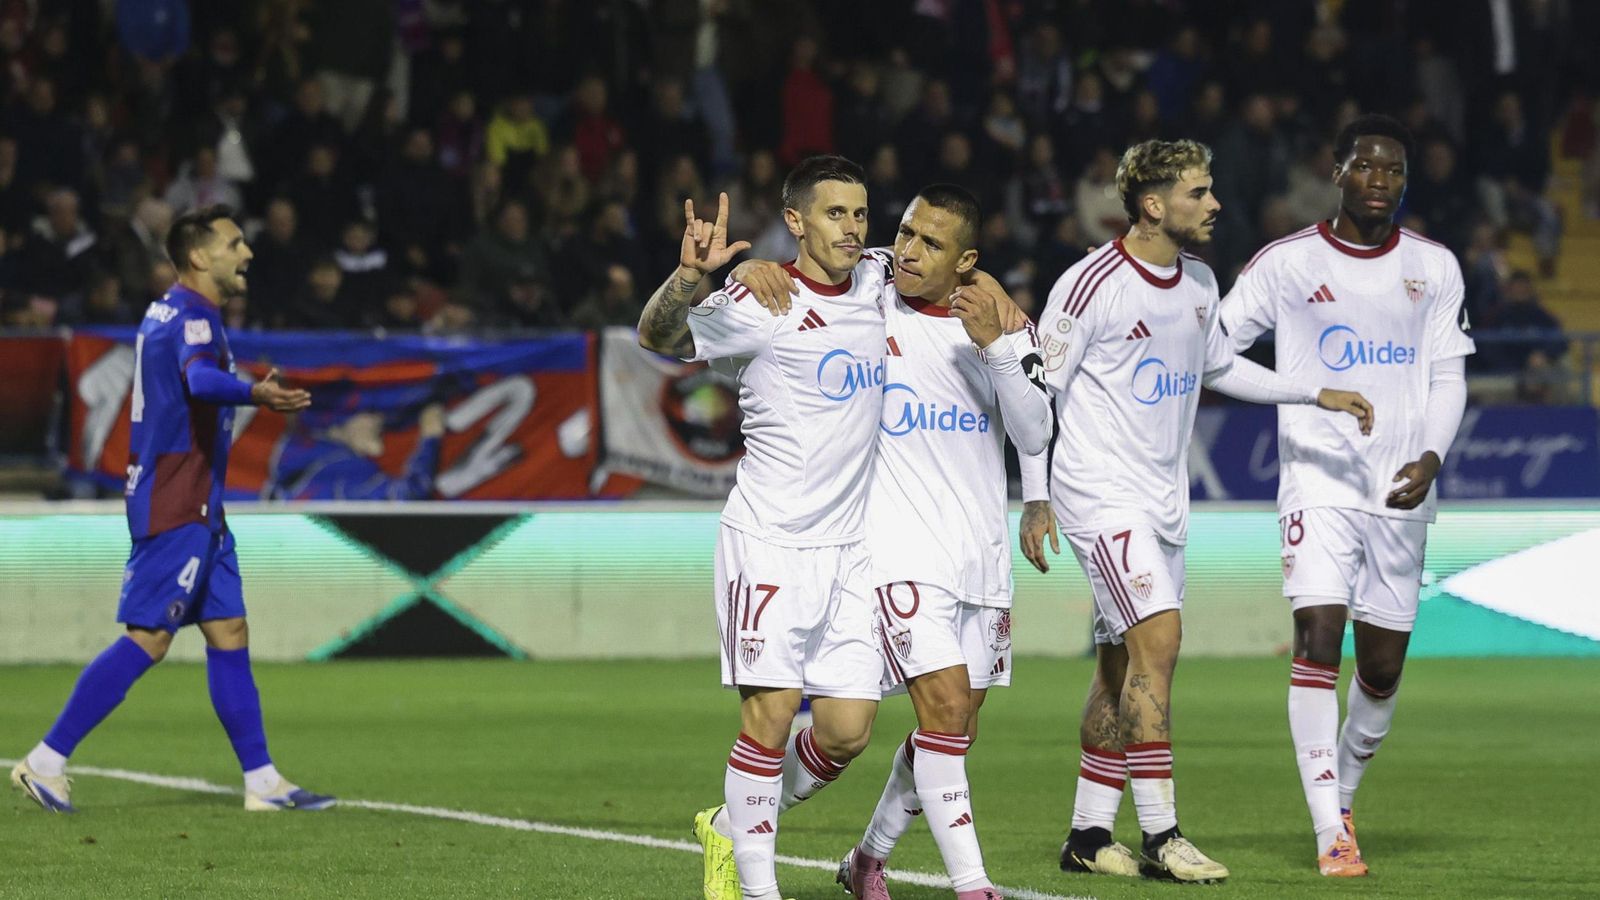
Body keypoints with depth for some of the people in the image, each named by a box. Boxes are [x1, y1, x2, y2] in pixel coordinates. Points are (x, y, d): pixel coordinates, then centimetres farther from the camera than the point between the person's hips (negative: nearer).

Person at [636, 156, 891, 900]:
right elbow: (658, 337, -20)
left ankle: (733, 827, 24)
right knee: (770, 713, -12)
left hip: (849, 545, 6)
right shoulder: (760, 305, -10)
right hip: (769, 538, -6)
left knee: (847, 729, 2)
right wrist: (689, 275, -40)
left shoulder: (876, 284, 9)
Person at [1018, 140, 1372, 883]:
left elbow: (1218, 368, 25)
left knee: (1123, 664, 8)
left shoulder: (1199, 283, 9)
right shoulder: (1092, 285, -14)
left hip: (1162, 500, 8)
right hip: (1101, 492, -8)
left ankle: (1088, 835, 15)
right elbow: (1036, 389, -9)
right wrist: (1034, 501, -10)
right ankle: (1160, 836, -17)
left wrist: (1316, 396, 20)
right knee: (1157, 639, -18)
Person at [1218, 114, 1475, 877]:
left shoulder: (1435, 268, 8)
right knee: (1318, 637, -17)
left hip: (1401, 491, 3)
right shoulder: (1286, 264, 1)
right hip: (1318, 479, -3)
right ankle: (1330, 834, -17)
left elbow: (1448, 377, 8)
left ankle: (1341, 792, 33)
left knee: (1382, 666, 7)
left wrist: (1432, 457, -8)